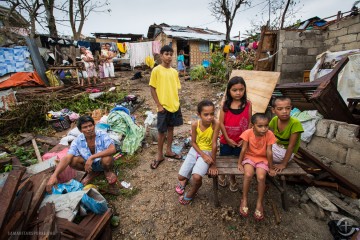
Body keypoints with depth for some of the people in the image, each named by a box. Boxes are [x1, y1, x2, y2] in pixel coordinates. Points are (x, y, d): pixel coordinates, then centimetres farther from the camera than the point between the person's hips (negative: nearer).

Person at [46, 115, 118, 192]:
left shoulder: (102, 135, -23)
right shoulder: (78, 141, -15)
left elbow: (113, 149, -38)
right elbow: (67, 158, -23)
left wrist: (92, 157, -41)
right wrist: (54, 175, -38)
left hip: (101, 163, -3)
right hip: (88, 163, 4)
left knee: (107, 159, -37)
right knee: (72, 161, -22)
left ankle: (107, 171, 1)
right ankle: (92, 173, 5)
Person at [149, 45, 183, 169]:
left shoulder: (174, 72, 7)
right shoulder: (156, 70, -7)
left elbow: (176, 88, 12)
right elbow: (152, 89, -8)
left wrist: (176, 102, 5)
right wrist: (159, 105, -12)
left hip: (175, 105, 5)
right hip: (163, 107, -5)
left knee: (171, 128, 15)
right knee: (161, 131, 5)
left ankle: (168, 151, 32)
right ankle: (159, 155, 22)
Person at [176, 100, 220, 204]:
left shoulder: (215, 124, -24)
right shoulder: (195, 125, -16)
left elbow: (214, 144, -20)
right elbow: (193, 142, -5)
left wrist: (213, 164, -14)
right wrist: (203, 155, -17)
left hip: (208, 152, -2)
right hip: (195, 150, 3)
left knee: (197, 177, -24)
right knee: (181, 176, 0)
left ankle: (190, 194, 12)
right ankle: (186, 179, 41)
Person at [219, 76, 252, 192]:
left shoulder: (248, 104, -8)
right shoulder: (225, 104, -10)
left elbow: (249, 123, -4)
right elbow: (221, 123, -9)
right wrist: (227, 138, -10)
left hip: (241, 141, 1)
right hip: (226, 140, 0)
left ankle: (232, 179, 43)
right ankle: (222, 175, 46)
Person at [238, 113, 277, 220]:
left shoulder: (269, 134, -18)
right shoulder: (248, 133, -19)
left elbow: (269, 152, -13)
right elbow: (243, 149, -12)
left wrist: (271, 168, -6)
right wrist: (239, 163, -8)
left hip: (262, 159, 1)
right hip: (249, 157, 0)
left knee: (261, 177, -23)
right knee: (248, 175, -26)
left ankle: (259, 203, 2)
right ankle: (244, 200, -2)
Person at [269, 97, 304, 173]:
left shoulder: (295, 123, -27)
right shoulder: (274, 120, -12)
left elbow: (291, 146, -23)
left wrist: (283, 164, -20)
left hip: (286, 152, -5)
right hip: (276, 147, 5)